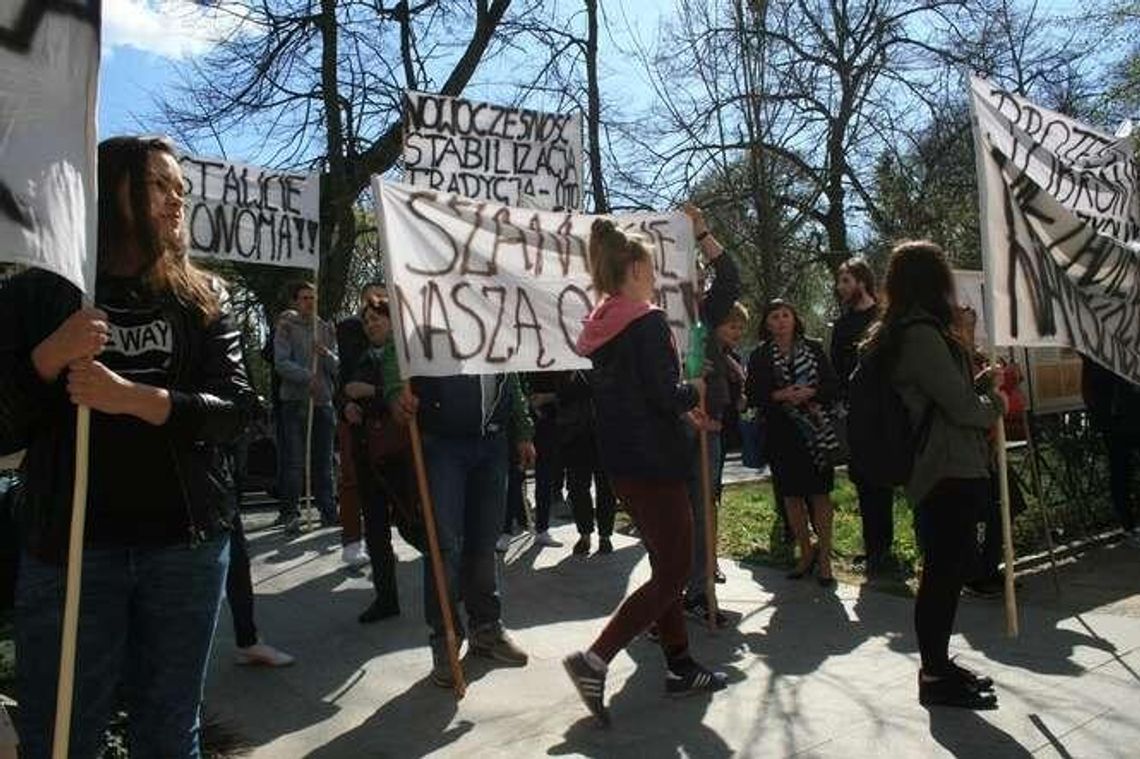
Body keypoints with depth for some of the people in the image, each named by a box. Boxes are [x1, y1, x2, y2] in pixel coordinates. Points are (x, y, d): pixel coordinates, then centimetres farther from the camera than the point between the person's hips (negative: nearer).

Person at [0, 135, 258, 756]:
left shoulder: (200, 299, 6)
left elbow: (236, 412, -5)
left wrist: (134, 397, -19)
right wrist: (51, 358, -18)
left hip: (188, 542, 2)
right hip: (68, 546, -1)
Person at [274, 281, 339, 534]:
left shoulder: (326, 328, 14)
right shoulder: (286, 327, 3)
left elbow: (338, 366, 10)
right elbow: (281, 363, -8)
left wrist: (327, 355, -10)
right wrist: (307, 377, -20)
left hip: (323, 401, 4)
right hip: (295, 401, -4)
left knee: (324, 460, 7)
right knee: (294, 460, -5)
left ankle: (327, 510, 14)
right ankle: (291, 513, 0)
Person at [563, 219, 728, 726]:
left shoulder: (600, 326, 11)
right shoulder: (648, 322, -16)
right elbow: (665, 395, -21)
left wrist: (684, 407, 17)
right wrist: (695, 390, 0)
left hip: (620, 460, 9)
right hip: (653, 461, -9)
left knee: (665, 563, 18)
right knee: (673, 571, 0)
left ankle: (680, 666, 27)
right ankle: (595, 659, -7)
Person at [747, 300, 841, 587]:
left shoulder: (814, 348, 5)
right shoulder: (760, 356, 4)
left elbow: (832, 384, 1)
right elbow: (753, 396, -1)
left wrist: (809, 394, -16)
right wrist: (781, 396, -16)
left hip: (817, 431, 0)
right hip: (782, 434, 1)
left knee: (820, 494, 2)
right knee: (791, 496, 7)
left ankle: (824, 557, 12)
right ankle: (806, 553, 22)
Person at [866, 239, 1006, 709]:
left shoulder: (906, 333, 14)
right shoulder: (923, 335, -17)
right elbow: (963, 407, -16)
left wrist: (982, 384, 12)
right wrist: (995, 403, 3)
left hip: (942, 472, 10)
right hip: (950, 474, -10)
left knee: (946, 570, 17)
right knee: (944, 572, 0)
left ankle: (938, 665, 30)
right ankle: (935, 679, 12)